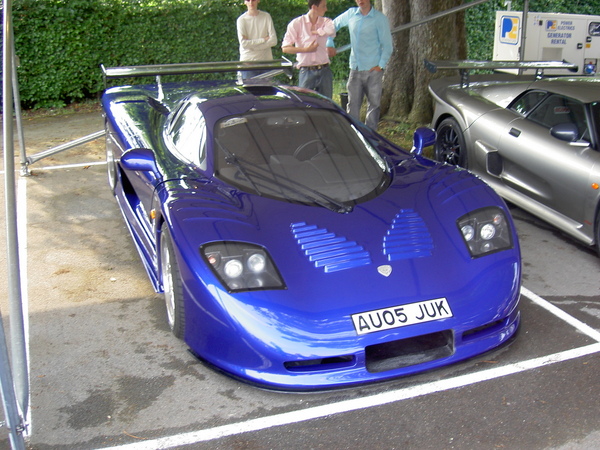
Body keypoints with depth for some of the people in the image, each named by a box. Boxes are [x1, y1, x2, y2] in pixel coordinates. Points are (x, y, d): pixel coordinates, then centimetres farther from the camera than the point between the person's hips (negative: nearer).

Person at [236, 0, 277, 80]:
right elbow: (244, 43, -9)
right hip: (248, 61, -1)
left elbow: (273, 40, -3)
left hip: (266, 61, 1)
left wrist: (252, 46, -8)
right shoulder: (241, 20, 2)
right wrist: (264, 39, -8)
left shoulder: (266, 16, 6)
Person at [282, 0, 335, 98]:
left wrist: (314, 31, -6)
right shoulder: (297, 23, 0)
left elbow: (331, 31, -17)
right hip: (306, 72, -3)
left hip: (324, 71, 3)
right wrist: (306, 49, -10)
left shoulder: (326, 21, 9)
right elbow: (285, 48, -6)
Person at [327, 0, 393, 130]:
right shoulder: (350, 14, 7)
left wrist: (381, 65, -11)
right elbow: (333, 25, 23)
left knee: (374, 103, 2)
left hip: (373, 69, -3)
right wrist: (329, 44, 13)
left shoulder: (380, 18, -4)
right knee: (353, 104, 2)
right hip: (355, 69, 3)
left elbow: (388, 45, -3)